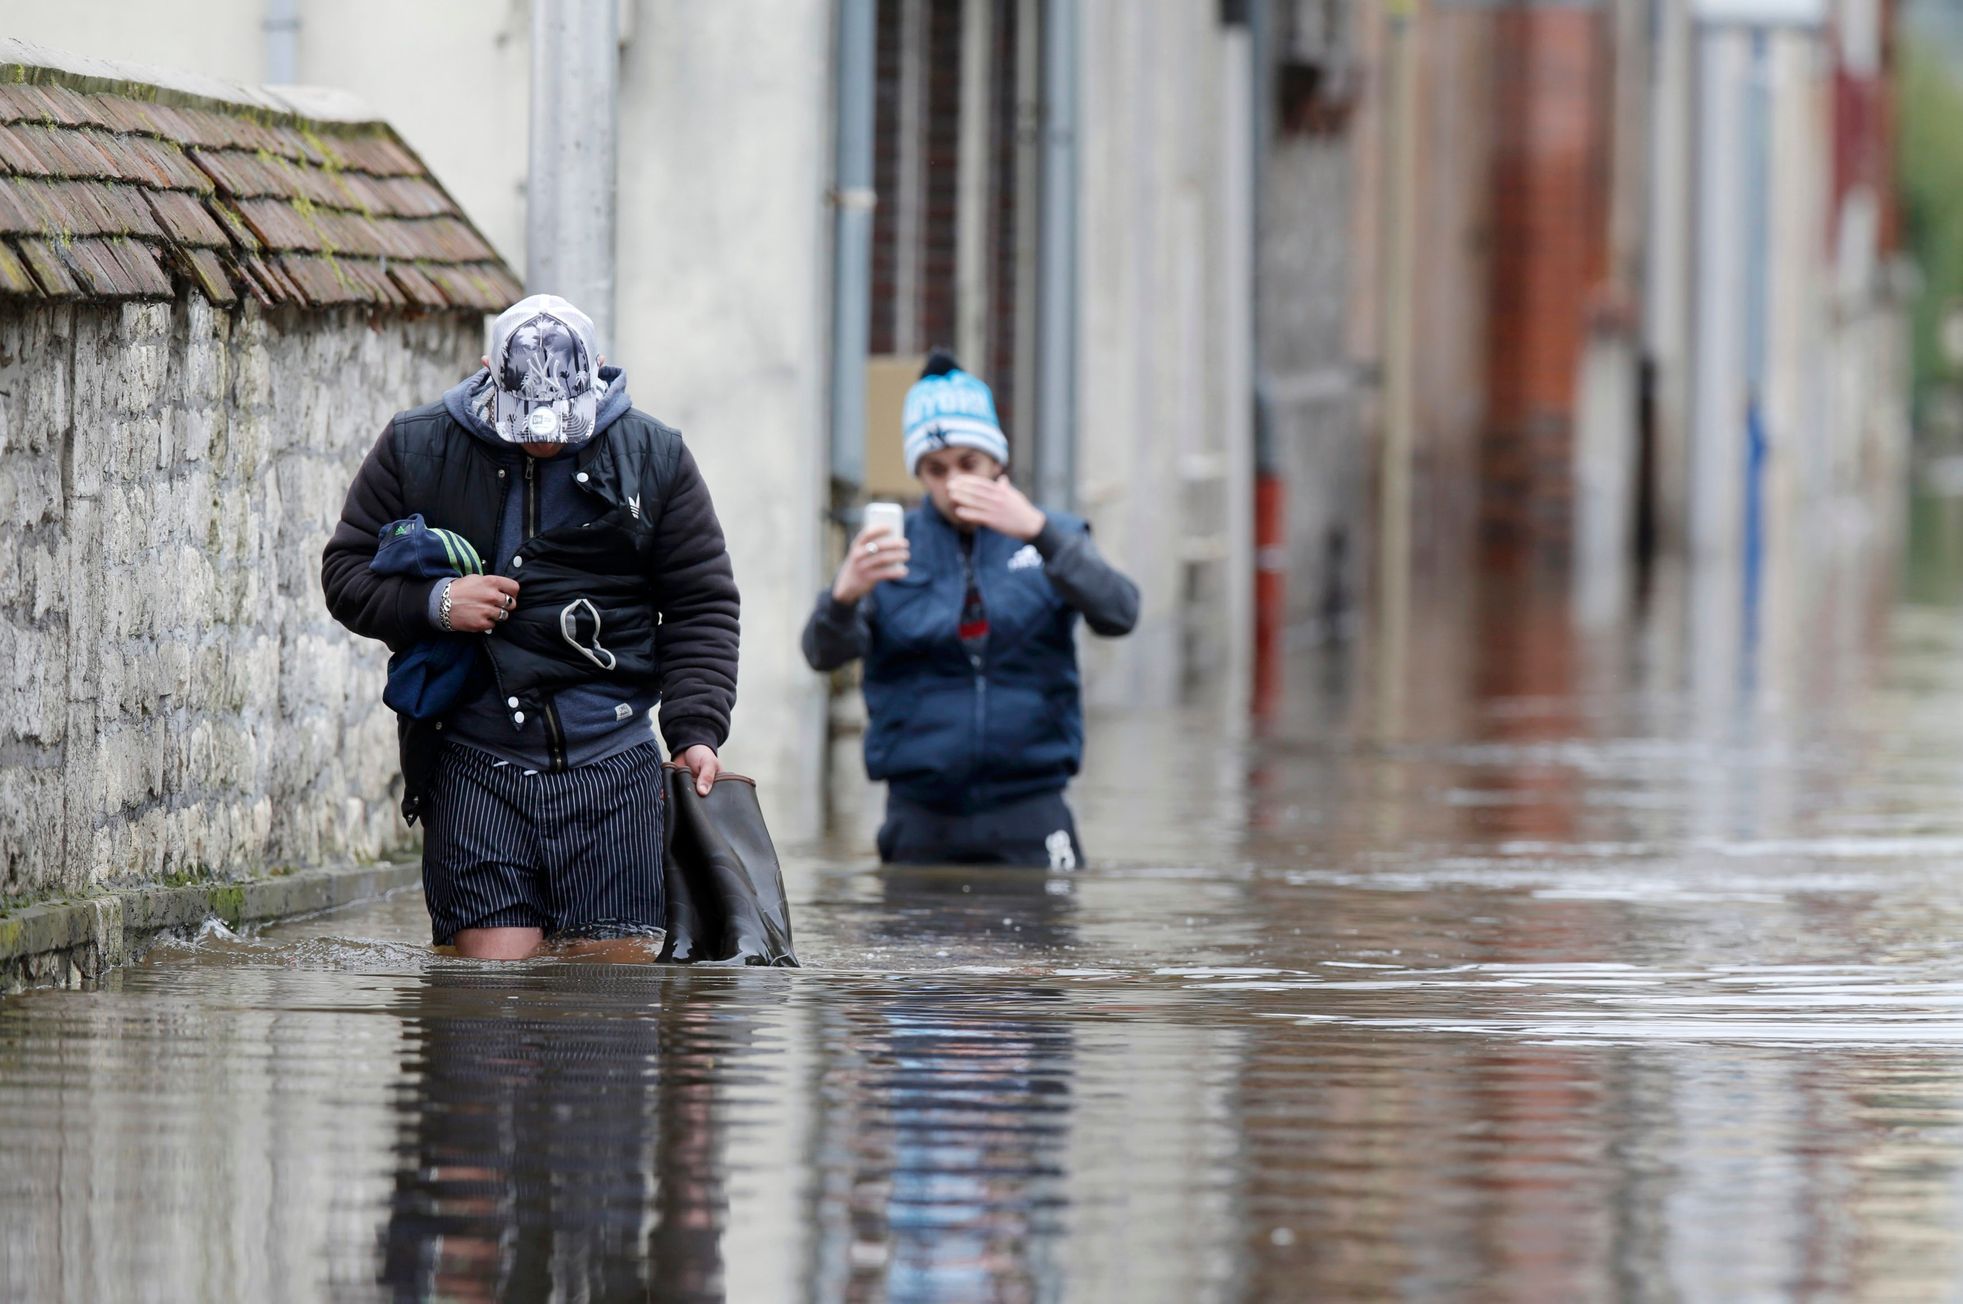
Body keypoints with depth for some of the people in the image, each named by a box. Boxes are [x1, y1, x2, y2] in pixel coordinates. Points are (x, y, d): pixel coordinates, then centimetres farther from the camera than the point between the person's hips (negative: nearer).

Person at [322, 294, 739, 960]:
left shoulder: (653, 457, 6)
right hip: (473, 763, 0)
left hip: (608, 758, 0)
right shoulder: (416, 449, 6)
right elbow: (346, 571, 10)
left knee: (619, 960, -4)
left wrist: (696, 730, -5)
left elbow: (700, 607, 8)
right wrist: (433, 604, -10)